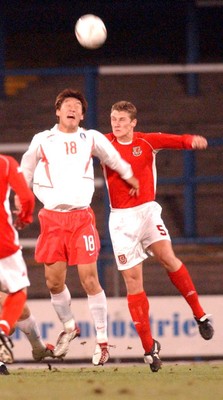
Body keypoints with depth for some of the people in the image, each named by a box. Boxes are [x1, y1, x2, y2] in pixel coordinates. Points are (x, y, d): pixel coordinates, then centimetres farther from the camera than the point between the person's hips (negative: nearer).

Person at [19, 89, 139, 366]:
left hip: (81, 216, -1)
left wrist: (131, 180, 35)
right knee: (54, 282, 2)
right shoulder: (41, 141, 8)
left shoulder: (92, 139, 8)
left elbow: (115, 161, 24)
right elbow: (24, 175, 20)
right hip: (51, 218, 1)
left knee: (89, 279, -10)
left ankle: (102, 340, -2)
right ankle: (69, 327, 28)